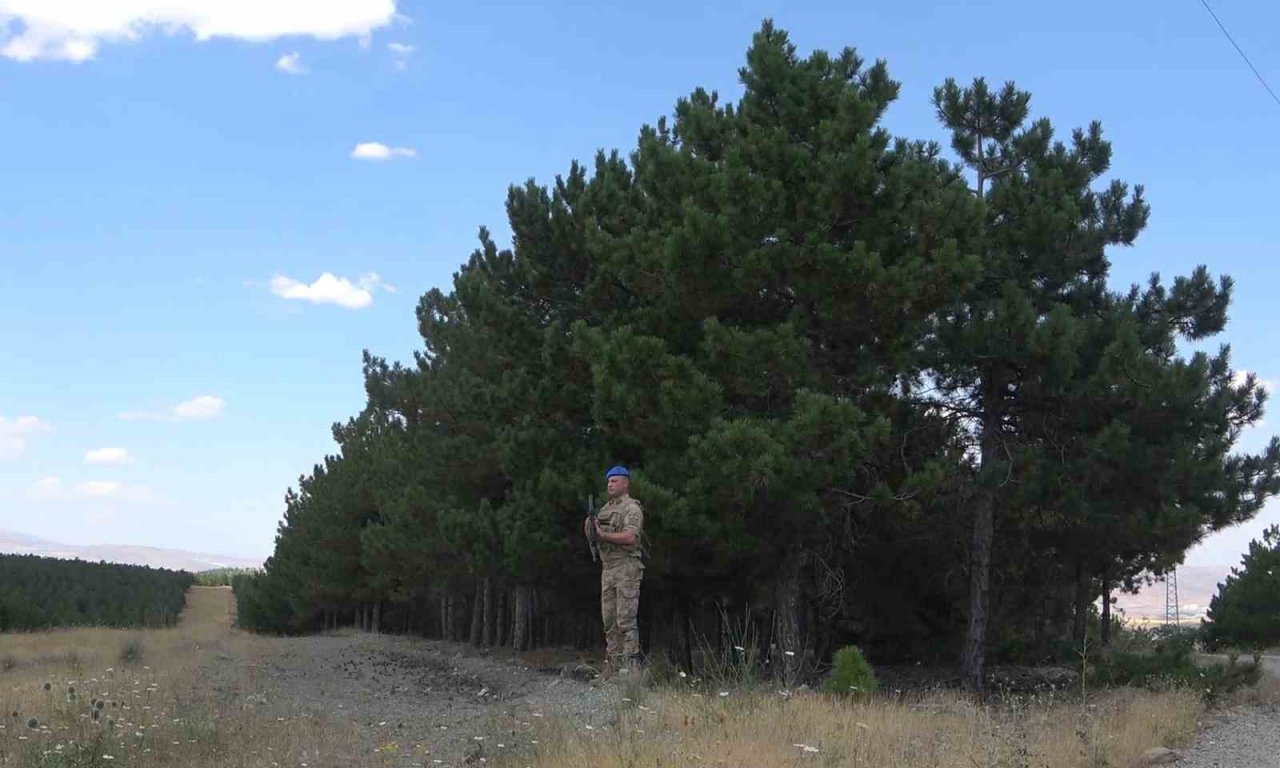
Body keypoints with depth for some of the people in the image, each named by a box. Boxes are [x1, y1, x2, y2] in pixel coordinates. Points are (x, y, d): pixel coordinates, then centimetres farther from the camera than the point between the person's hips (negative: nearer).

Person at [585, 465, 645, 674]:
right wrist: (590, 526, -3)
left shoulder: (632, 508, -6)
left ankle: (631, 663, -10)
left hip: (626, 567, -8)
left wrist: (603, 534, -20)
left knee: (626, 618, -11)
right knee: (609, 618, 7)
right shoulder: (605, 508, 19)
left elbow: (630, 537, -20)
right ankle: (612, 663, 11)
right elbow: (593, 535, 18)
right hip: (607, 568, 8)